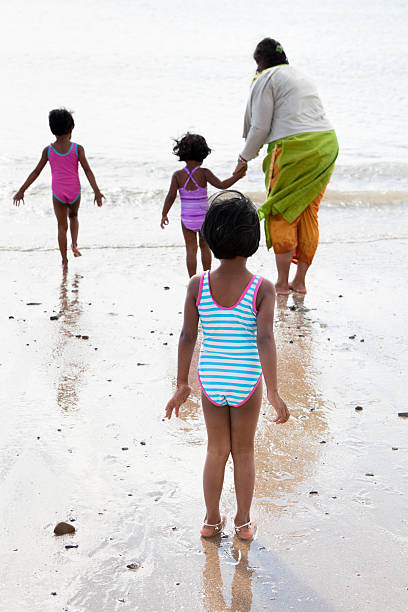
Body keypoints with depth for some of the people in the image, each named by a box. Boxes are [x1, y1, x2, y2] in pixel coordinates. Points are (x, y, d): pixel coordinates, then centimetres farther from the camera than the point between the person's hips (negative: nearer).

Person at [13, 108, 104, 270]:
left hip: (58, 194, 0)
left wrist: (22, 191, 6)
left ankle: (64, 261, 10)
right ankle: (74, 245, 10)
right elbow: (87, 170, -11)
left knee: (62, 226, 12)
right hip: (74, 192, 0)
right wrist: (96, 191, -13)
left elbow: (36, 172, 0)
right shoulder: (77, 149, -6)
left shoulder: (48, 150, -2)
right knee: (73, 216, 29)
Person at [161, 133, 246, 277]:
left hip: (187, 219, 0)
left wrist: (164, 215, 1)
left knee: (191, 250, 7)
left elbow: (171, 197, -9)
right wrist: (237, 176, -6)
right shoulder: (204, 173, -12)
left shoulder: (177, 175, -9)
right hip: (204, 216, 0)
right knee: (204, 246, 19)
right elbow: (221, 185, -17)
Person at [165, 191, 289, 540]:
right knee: (244, 453, 19)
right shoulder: (262, 289, -19)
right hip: (246, 382, -2)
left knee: (217, 451, 21)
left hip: (211, 381, 2)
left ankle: (212, 521, 33)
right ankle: (243, 522, 32)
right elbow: (265, 339, -26)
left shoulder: (197, 286, -13)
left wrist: (181, 385, 0)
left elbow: (187, 337, -9)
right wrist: (274, 393, -24)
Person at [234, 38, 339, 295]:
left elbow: (260, 127, -4)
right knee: (308, 215, 11)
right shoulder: (301, 76, 24)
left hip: (294, 148, -7)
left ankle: (282, 283, 3)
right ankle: (300, 281, 15)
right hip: (326, 143, 8)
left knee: (282, 216, 2)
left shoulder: (267, 79, 0)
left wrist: (245, 157, 11)